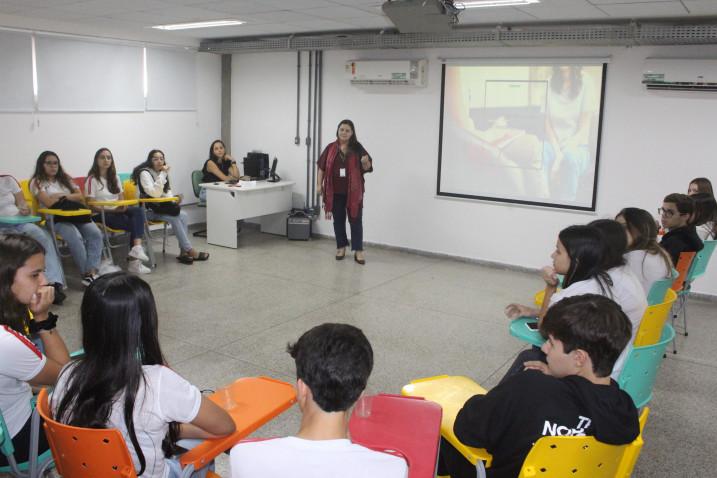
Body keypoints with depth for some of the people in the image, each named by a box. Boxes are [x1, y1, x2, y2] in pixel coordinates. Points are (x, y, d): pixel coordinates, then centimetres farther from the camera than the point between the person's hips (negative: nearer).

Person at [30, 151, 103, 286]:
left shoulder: (65, 178, 21)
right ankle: (86, 273, -24)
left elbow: (81, 197, 12)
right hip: (55, 219, -5)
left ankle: (92, 272, -32)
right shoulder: (37, 182, 5)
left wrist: (62, 196, -3)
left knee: (95, 234, -25)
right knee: (75, 237, -34)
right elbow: (48, 202, -10)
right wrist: (70, 197, 1)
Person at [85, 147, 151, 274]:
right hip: (101, 215, -6)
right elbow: (91, 206, -9)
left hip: (118, 211, 6)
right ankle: (134, 260, -22)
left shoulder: (115, 178, 15)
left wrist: (123, 206, -9)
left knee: (138, 210, -27)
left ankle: (137, 248, -39)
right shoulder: (92, 179, -5)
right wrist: (112, 210, -20)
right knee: (135, 223, -28)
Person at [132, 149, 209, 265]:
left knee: (183, 215, -18)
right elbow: (155, 193, -27)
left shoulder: (161, 172, 10)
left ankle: (183, 252, -21)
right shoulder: (145, 173, -14)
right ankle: (190, 251, -19)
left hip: (160, 206, 7)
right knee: (175, 218, -26)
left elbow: (167, 191, 18)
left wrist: (173, 198, -4)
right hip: (147, 210, -7)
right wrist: (163, 174, -26)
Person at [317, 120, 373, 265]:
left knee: (355, 220, 1)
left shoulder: (357, 148, -1)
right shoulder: (330, 148, 3)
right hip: (335, 192, 2)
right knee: (338, 220, 11)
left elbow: (367, 168, -2)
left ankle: (358, 251, 6)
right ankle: (341, 247, 25)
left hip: (353, 192, -2)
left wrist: (365, 163, -24)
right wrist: (319, 184, 3)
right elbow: (322, 167, 8)